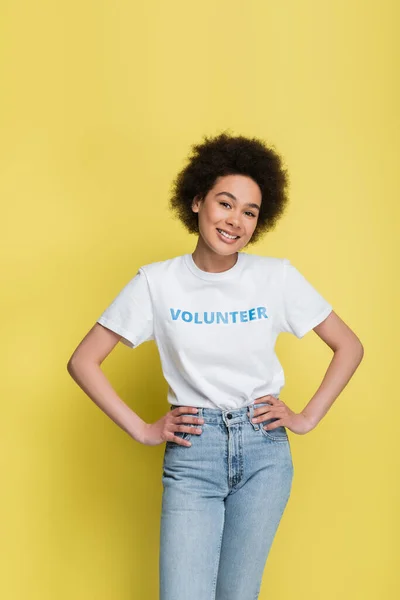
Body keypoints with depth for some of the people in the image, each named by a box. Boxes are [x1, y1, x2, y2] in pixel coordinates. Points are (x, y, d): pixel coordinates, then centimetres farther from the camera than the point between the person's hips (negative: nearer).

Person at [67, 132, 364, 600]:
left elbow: (349, 347, 7)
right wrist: (142, 430, -4)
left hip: (265, 450, 1)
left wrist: (307, 418, 1)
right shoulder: (157, 282, -4)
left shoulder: (278, 277, -2)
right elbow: (83, 361, 0)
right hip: (191, 453, -1)